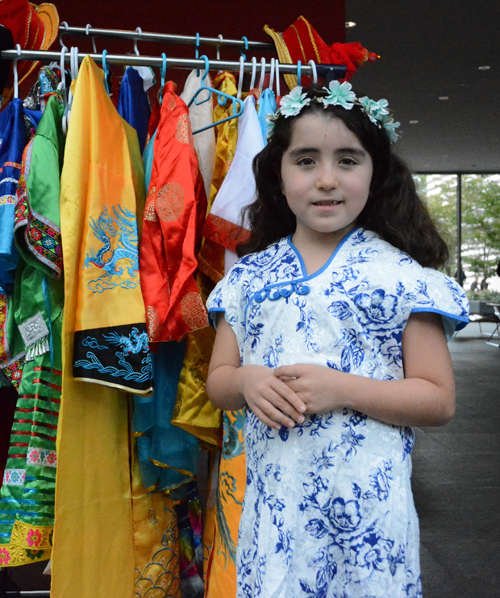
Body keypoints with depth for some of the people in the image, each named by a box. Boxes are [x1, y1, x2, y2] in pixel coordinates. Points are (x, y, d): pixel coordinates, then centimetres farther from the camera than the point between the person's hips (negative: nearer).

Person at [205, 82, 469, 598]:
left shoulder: (400, 275, -6)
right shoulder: (248, 275, 5)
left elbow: (439, 401, -6)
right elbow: (217, 381, 10)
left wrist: (342, 389, -19)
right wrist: (246, 382, -12)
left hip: (365, 504, -2)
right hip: (271, 501, 3)